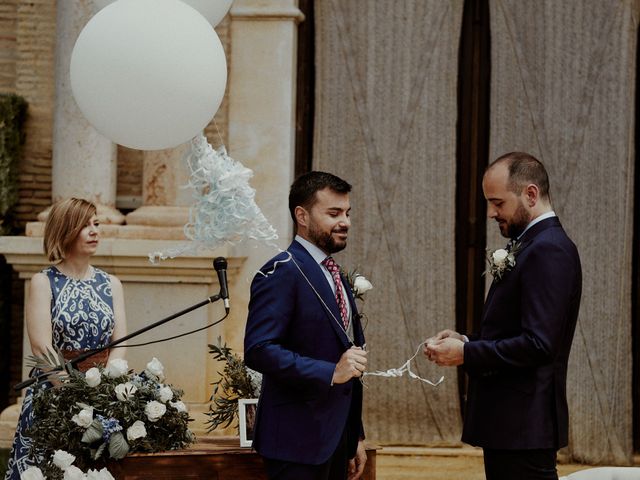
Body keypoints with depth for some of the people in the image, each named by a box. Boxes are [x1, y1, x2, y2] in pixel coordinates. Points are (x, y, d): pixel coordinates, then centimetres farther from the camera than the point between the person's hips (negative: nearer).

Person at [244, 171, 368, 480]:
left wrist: (355, 438, 20)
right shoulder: (282, 273, -11)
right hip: (298, 440, -8)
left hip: (336, 440, 8)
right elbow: (258, 350, -22)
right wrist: (330, 373, -25)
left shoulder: (334, 278, 18)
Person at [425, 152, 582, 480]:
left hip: (524, 426, -10)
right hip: (509, 420, 10)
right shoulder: (534, 245, 16)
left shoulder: (548, 251, -16)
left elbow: (538, 344, -24)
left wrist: (466, 354, -16)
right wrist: (468, 341, 5)